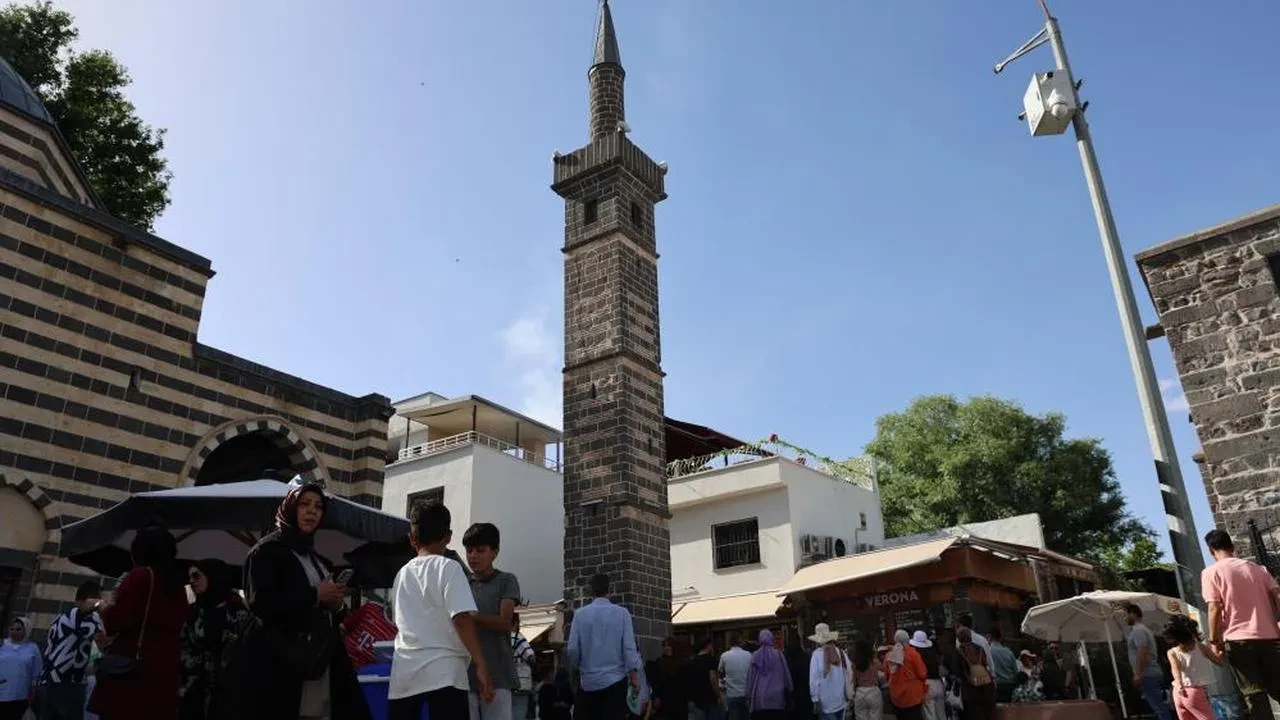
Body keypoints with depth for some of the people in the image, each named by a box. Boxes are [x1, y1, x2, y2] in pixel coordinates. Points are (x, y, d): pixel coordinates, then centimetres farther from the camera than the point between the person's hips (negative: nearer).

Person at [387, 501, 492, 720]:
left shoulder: (402, 574, 16)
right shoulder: (448, 567, -2)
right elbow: (462, 619, -12)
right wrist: (481, 664, -11)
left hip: (404, 674, 6)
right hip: (444, 672, -6)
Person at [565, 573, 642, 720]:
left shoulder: (580, 614, -2)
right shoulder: (621, 613, -5)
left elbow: (573, 648, -4)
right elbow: (629, 646, -8)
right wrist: (634, 675, -2)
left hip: (589, 680, 1)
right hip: (615, 679, -1)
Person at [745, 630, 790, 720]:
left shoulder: (755, 656, 0)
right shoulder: (779, 655, -1)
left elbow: (750, 678, 1)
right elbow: (786, 676, 2)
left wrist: (749, 697, 7)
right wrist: (789, 694, 11)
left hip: (759, 699, 0)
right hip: (777, 698, 0)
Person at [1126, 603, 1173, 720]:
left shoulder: (1138, 630, -12)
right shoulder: (1143, 629, 21)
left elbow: (1142, 653, -22)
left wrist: (1138, 675, -22)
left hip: (1147, 675, -10)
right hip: (1152, 674, 10)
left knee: (1159, 707, -11)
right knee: (1160, 707, 10)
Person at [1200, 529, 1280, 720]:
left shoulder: (1211, 572, -2)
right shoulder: (1258, 568, 13)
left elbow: (1215, 609, -8)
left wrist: (1214, 640, -2)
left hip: (1237, 639, -4)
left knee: (1254, 693, 0)